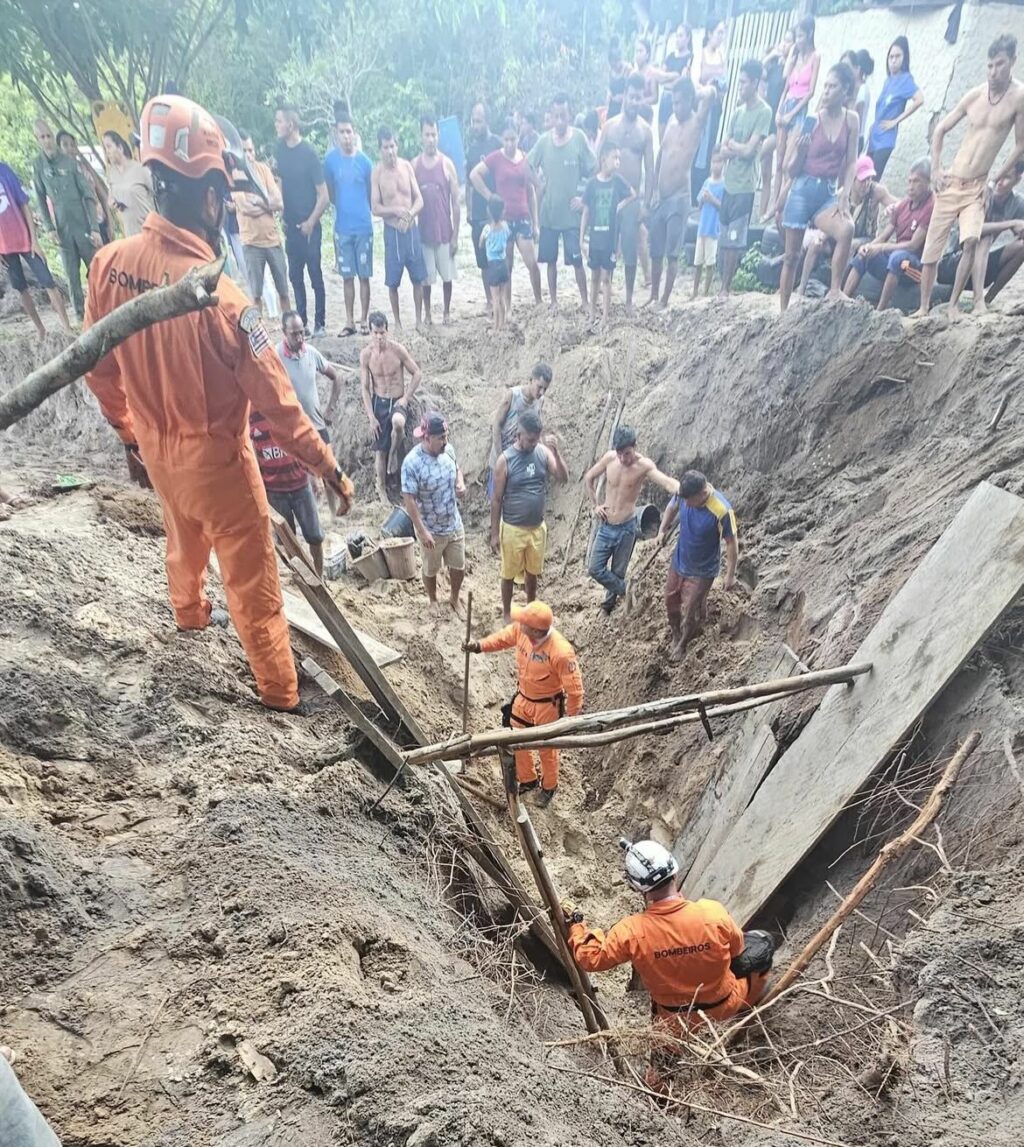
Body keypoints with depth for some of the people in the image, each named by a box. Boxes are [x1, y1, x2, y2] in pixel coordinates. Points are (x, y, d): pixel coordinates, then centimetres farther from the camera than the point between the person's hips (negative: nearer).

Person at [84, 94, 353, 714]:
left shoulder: (109, 263, -10)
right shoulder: (218, 296, -31)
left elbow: (100, 370, 2)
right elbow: (277, 403, -27)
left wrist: (132, 436, 17)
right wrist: (331, 469, -15)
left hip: (156, 448, 7)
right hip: (215, 458, -6)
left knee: (185, 539, 33)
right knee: (253, 577, 9)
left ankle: (190, 613, 63)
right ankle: (282, 692, 26)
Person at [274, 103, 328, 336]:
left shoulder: (309, 153, -12)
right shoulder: (281, 149, 6)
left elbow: (323, 196, -11)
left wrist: (310, 223, -12)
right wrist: (282, 215, 8)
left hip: (308, 227, -6)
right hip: (290, 225, 6)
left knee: (315, 274, -1)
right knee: (295, 275, 10)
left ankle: (320, 323, 7)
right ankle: (302, 322, 19)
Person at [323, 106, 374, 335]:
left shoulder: (364, 161, -3)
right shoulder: (330, 159, -1)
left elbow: (371, 192, 9)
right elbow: (329, 190, 11)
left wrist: (361, 211, 12)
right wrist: (342, 207, 12)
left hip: (363, 226, -1)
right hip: (342, 227, 1)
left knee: (364, 276, 2)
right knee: (347, 276, 5)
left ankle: (364, 320, 11)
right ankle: (349, 322, 11)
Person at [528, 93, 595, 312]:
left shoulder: (579, 138, -6)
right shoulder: (543, 140, 0)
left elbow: (592, 172, 0)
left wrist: (584, 197, -9)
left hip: (571, 212, -2)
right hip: (548, 212, 3)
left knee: (576, 260, -2)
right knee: (550, 260, 9)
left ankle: (585, 302, 11)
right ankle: (554, 302, 22)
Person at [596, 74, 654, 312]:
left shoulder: (645, 131, 4)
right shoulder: (609, 126, 3)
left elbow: (649, 169, 3)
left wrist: (647, 202, -4)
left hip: (633, 198, 0)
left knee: (631, 250, 1)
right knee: (606, 246, 3)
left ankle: (629, 299, 11)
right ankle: (605, 287, 17)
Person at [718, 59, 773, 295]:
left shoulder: (763, 112, -8)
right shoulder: (738, 111, 15)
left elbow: (749, 150, -15)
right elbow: (723, 151, 10)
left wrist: (732, 144, 2)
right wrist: (737, 149, -9)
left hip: (744, 186, -7)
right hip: (729, 183, 7)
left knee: (734, 242, -6)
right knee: (724, 240, 8)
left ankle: (726, 288, 0)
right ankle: (723, 286, 14)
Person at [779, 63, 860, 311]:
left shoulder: (850, 119, 4)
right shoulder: (811, 121, 0)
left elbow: (851, 162, 4)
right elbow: (790, 168, 3)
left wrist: (845, 193, -9)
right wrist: (800, 150, -17)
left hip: (829, 192, 1)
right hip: (803, 190, -1)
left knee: (846, 229, -29)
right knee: (792, 254, 2)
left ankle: (835, 290, -19)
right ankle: (783, 310, 12)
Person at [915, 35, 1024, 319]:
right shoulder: (975, 94, 2)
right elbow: (941, 130, 13)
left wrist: (994, 181, -7)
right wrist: (936, 170, 4)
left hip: (977, 187, -3)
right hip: (950, 183, 3)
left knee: (972, 240, -30)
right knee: (931, 250, 4)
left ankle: (979, 301, -30)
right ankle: (923, 308, 16)